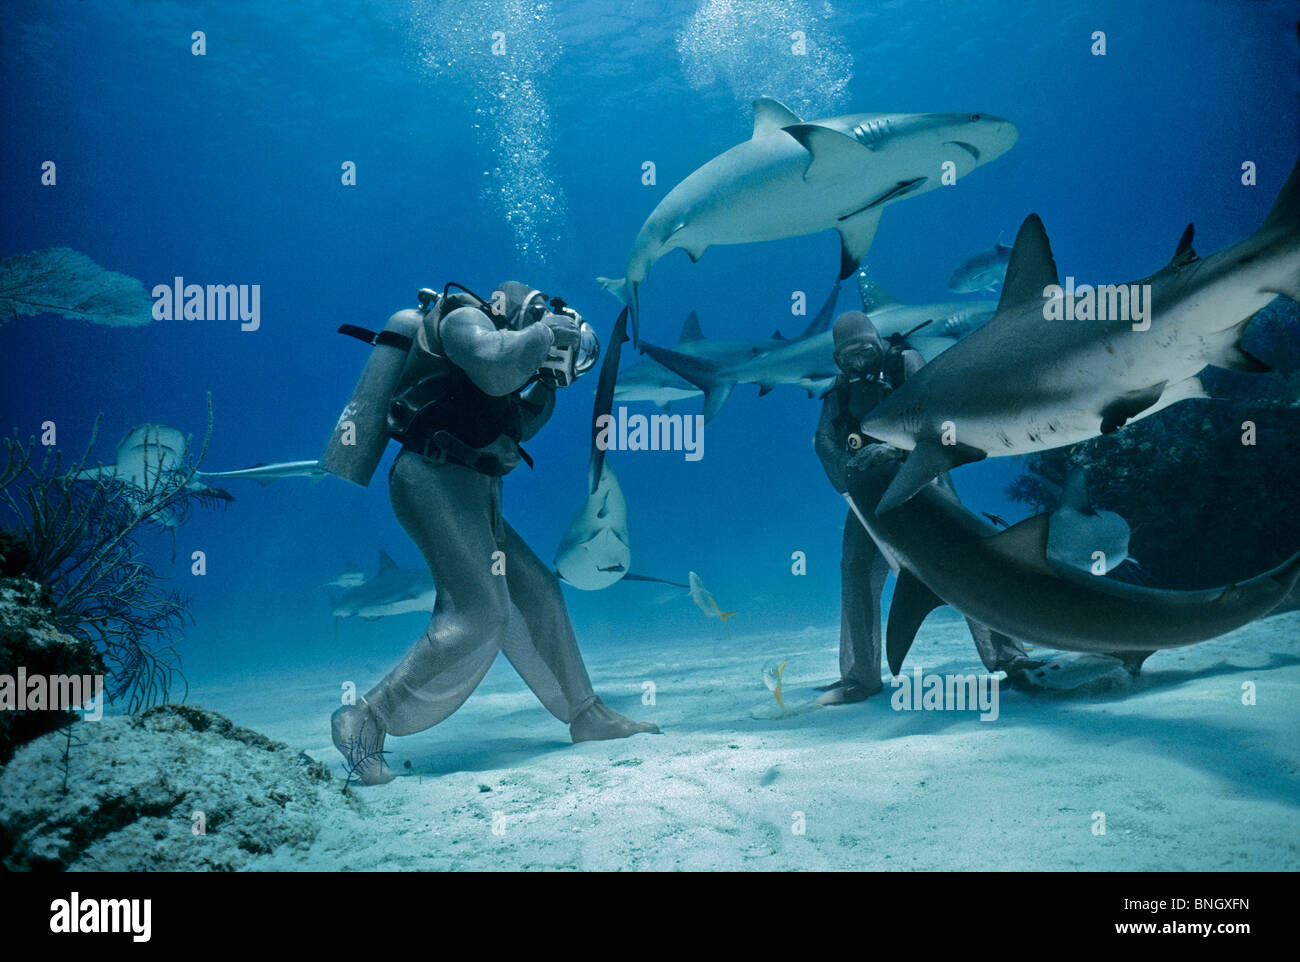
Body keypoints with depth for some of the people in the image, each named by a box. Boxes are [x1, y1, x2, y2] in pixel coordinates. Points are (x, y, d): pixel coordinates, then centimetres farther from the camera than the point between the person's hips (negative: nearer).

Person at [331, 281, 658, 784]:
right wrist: (546, 332, -8)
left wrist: (547, 382, 23)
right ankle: (365, 721, -14)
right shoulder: (463, 317, -1)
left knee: (537, 595, 12)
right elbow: (496, 366, -23)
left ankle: (586, 715, 23)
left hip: (472, 496, 10)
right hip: (435, 477, -10)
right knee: (480, 616, -19)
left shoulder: (490, 338, 27)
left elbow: (515, 427, 33)